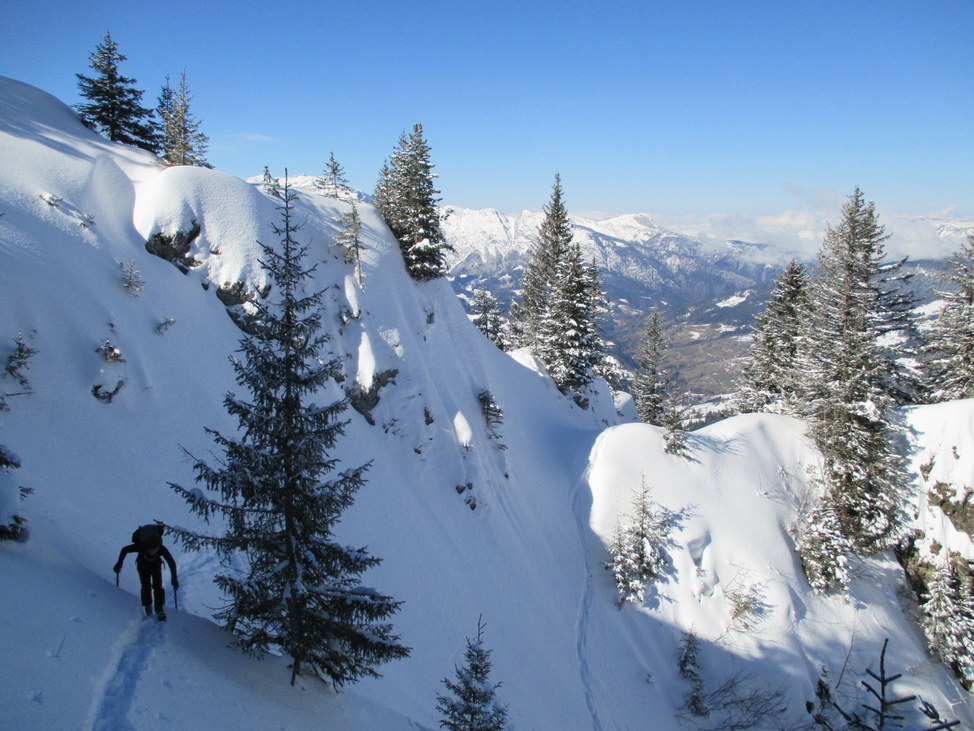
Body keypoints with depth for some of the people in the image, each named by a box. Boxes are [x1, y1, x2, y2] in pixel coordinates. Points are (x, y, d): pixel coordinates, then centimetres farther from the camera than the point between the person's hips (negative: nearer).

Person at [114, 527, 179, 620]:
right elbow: (124, 550, -20)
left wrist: (174, 579, -21)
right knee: (146, 587, -3)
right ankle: (147, 606, 24)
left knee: (158, 586, -12)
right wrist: (119, 564, -12)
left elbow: (172, 563, -23)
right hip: (143, 566, 0)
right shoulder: (141, 546, -39)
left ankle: (159, 610, -1)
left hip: (156, 565, 0)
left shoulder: (162, 549, -36)